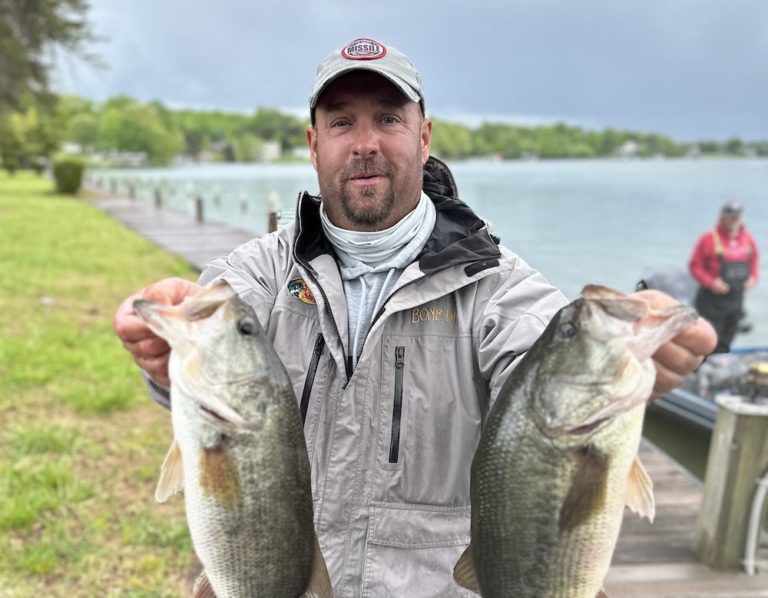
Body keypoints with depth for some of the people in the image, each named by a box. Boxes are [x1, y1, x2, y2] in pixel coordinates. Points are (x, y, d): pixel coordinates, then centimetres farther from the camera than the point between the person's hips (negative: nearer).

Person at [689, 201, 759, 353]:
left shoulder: (748, 239, 7)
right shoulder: (709, 238, -9)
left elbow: (754, 261, 21)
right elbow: (695, 266, -7)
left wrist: (753, 277, 2)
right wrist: (711, 282, -19)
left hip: (736, 300, 5)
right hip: (712, 299, -5)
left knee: (725, 344, 12)